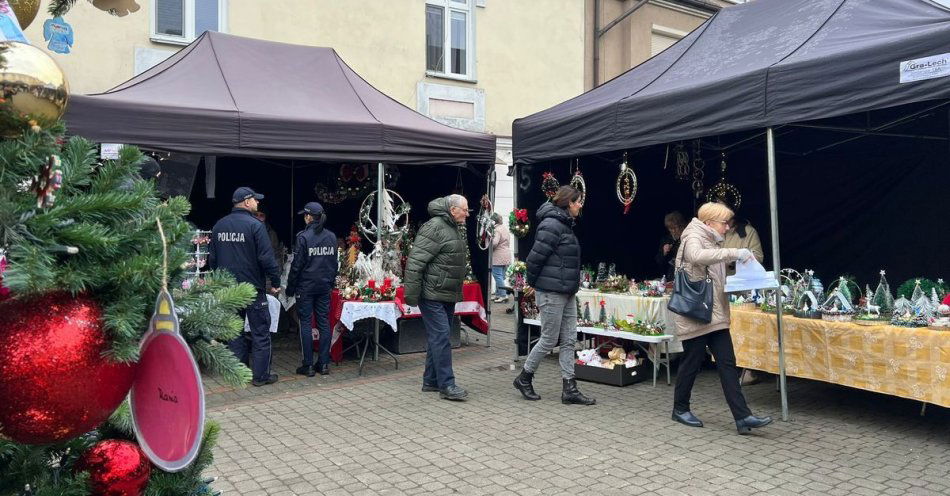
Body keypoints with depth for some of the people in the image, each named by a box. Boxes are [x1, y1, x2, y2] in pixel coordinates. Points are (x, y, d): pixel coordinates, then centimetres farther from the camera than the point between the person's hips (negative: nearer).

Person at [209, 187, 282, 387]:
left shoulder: (219, 226, 8)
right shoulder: (254, 225, -13)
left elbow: (212, 258, 14)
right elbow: (266, 258, -16)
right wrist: (276, 282, -7)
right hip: (252, 288, -6)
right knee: (260, 333, 2)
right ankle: (261, 375, 6)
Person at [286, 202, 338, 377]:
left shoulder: (303, 236, -11)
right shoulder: (331, 236, 5)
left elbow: (297, 264, -10)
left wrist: (290, 287, -1)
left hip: (306, 286, -5)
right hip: (324, 287, 5)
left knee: (305, 323, 2)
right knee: (324, 322, 9)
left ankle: (308, 366, 4)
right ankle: (324, 364, 11)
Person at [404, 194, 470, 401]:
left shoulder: (453, 229, 17)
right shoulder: (434, 228, -15)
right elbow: (415, 262, -20)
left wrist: (457, 293, 22)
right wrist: (411, 295, -21)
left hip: (448, 296, 10)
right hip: (432, 296, -10)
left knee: (438, 338, 14)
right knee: (441, 338, -9)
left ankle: (431, 381, 23)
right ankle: (446, 385, -5)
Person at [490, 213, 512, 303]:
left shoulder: (497, 230, -16)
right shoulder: (506, 229, 14)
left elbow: (494, 243, -25)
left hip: (498, 258, -9)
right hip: (507, 256, 9)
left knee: (498, 276, -5)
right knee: (501, 276, 14)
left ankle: (503, 295, -7)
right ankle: (498, 294, 21)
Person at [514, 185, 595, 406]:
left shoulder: (564, 224, 14)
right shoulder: (552, 225, -17)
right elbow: (535, 258, -18)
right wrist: (533, 283, -6)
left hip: (566, 293, 10)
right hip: (551, 293, -10)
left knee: (569, 340, 8)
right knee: (549, 340, 1)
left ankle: (569, 389, 13)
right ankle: (524, 379, 20)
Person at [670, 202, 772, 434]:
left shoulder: (711, 241, 18)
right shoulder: (694, 237, -10)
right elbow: (698, 257, -35)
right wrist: (733, 253, -35)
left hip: (715, 314, 9)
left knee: (727, 363, 2)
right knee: (692, 362, 3)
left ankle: (742, 417, 0)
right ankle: (680, 409, 21)